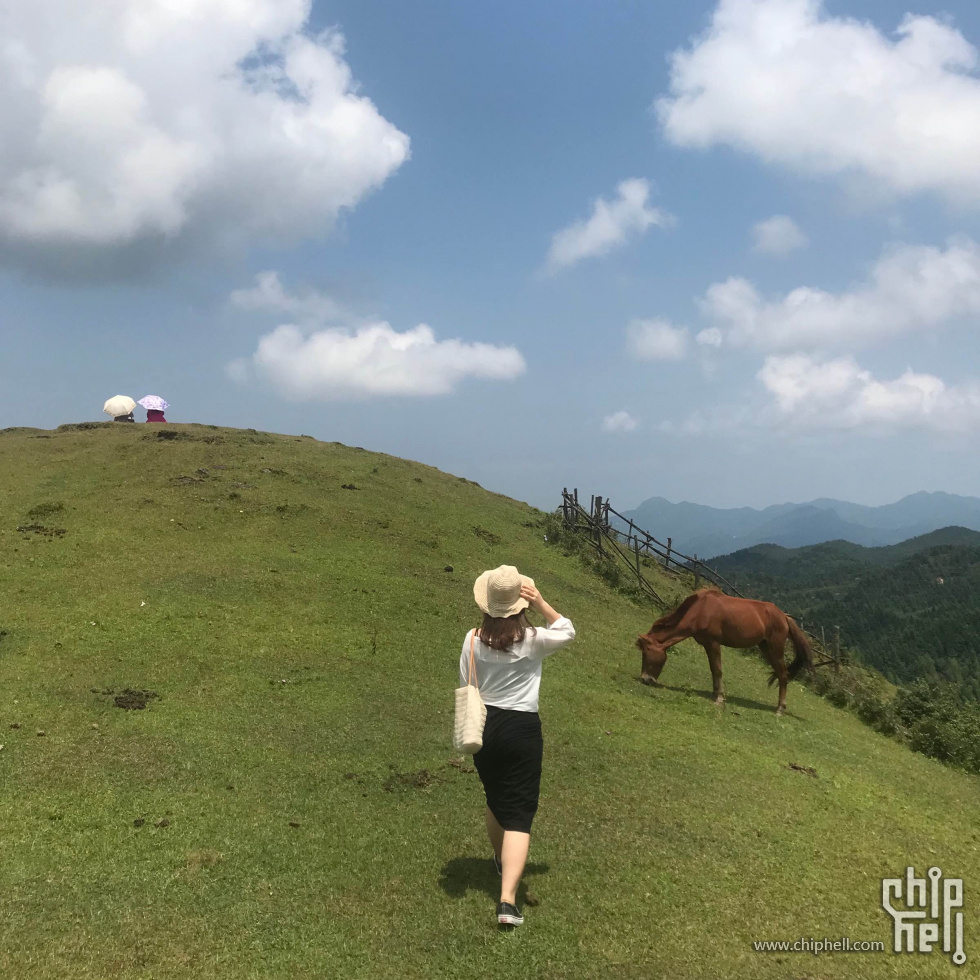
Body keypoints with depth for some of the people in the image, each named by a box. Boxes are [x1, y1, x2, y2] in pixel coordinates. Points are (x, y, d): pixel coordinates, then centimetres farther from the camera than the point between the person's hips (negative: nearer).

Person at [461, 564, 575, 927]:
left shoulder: (473, 639, -6)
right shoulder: (532, 640, -12)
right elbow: (567, 632, 7)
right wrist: (541, 603, -5)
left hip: (483, 725, 4)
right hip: (522, 728, -3)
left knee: (495, 801, 26)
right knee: (519, 812, -1)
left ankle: (502, 862, 50)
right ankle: (508, 900, -13)